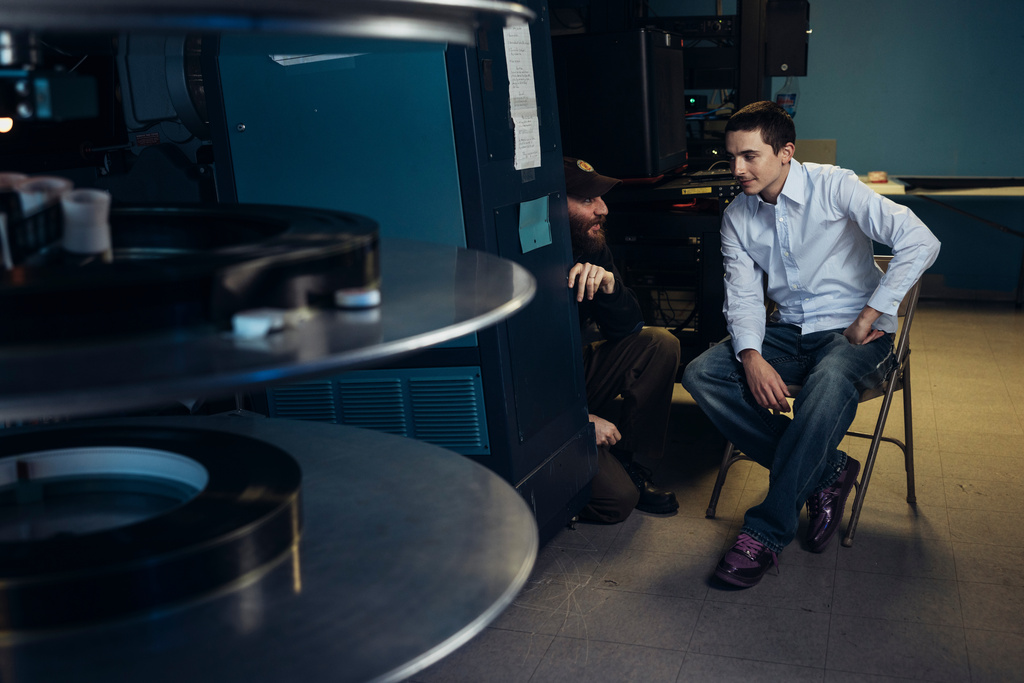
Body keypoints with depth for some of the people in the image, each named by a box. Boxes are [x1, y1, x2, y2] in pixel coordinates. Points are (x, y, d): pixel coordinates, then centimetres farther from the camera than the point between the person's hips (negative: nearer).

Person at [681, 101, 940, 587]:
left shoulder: (834, 187, -11)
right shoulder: (737, 217, 3)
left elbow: (920, 242, -18)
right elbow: (744, 297, -1)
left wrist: (868, 317, -18)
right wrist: (752, 357, -20)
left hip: (853, 332, -5)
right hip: (789, 332, 5)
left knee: (829, 381, -40)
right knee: (701, 374, -19)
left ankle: (768, 530, -30)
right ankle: (826, 470, -13)